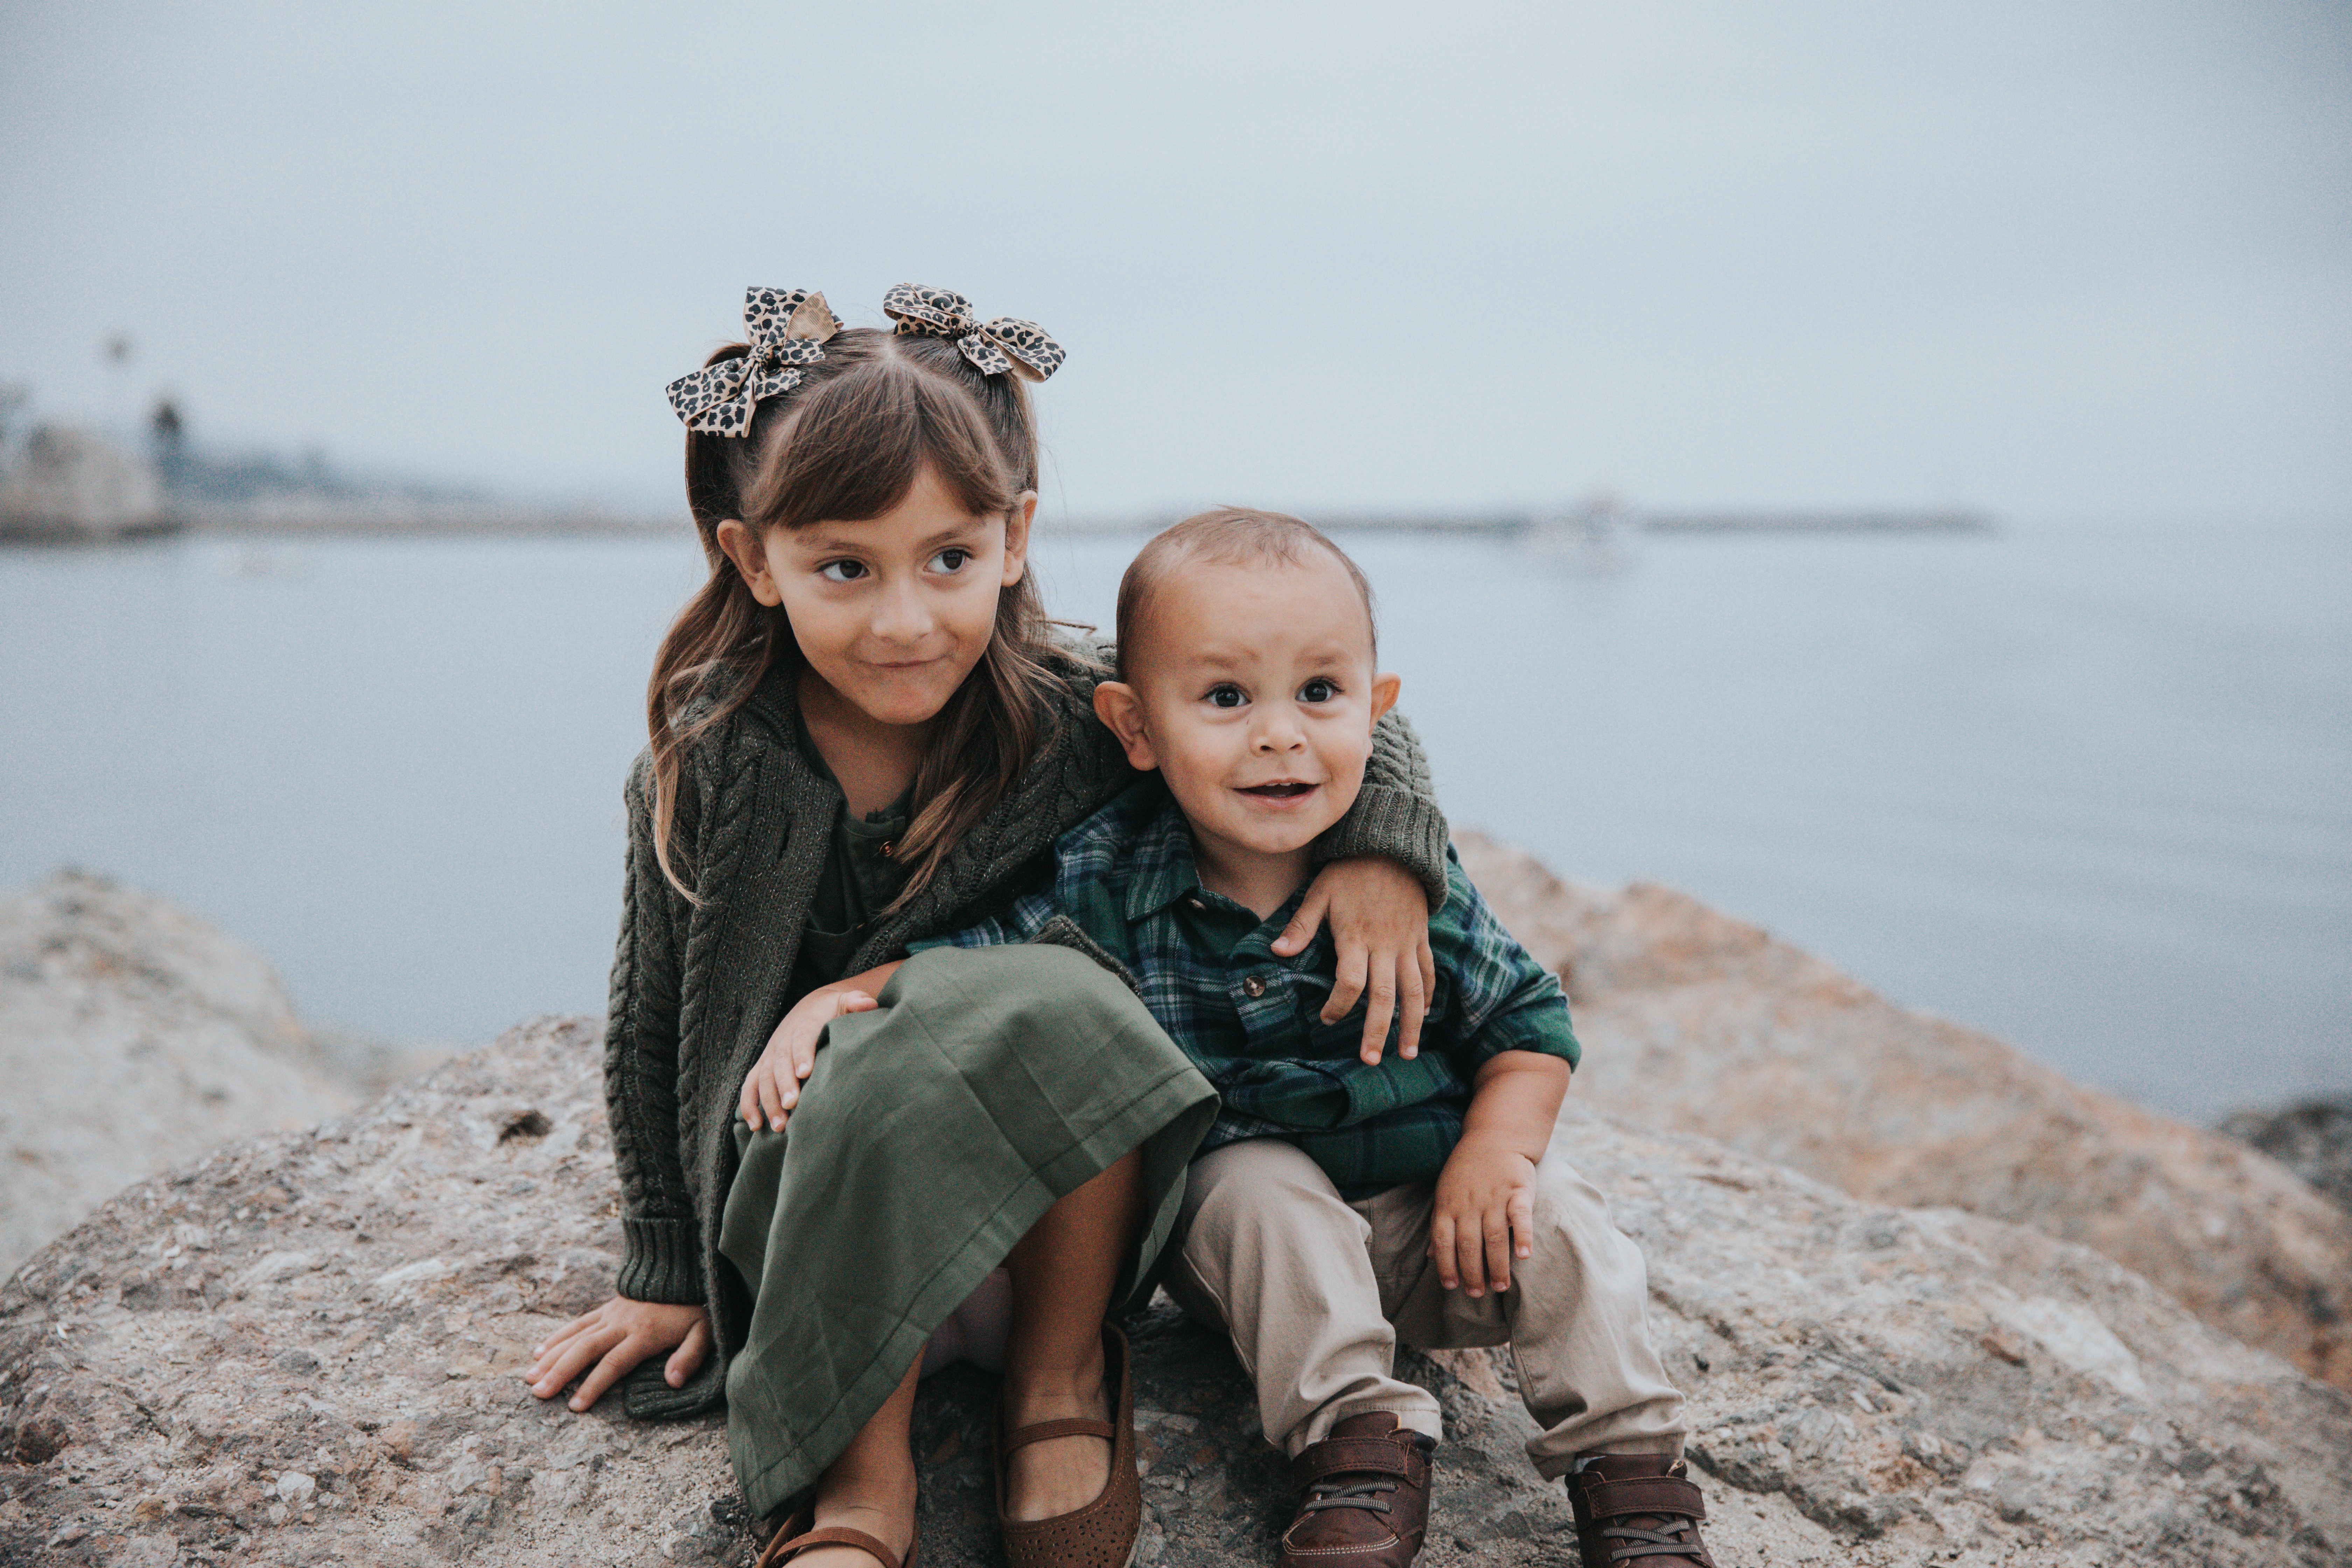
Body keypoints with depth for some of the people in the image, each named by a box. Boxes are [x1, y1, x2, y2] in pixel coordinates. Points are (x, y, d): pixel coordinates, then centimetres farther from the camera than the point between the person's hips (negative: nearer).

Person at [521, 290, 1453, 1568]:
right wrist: (666, 1274, 6)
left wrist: (1383, 837, -16)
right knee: (891, 1068, -35)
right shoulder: (704, 770, -11)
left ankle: (1061, 1382, -9)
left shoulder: (1080, 720, -11)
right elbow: (653, 1030, 1)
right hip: (813, 1169, 0)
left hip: (1057, 1178, 1)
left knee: (1058, 1007, -33)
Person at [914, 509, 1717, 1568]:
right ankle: (1353, 1436, -22)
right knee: (1266, 1186, -31)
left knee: (1554, 1219, -20)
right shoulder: (1104, 887, -17)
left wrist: (1498, 1149, -19)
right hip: (1235, 1216, -1)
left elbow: (1528, 1019, -2)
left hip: (1427, 1208, 2)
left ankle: (1630, 1465, -6)